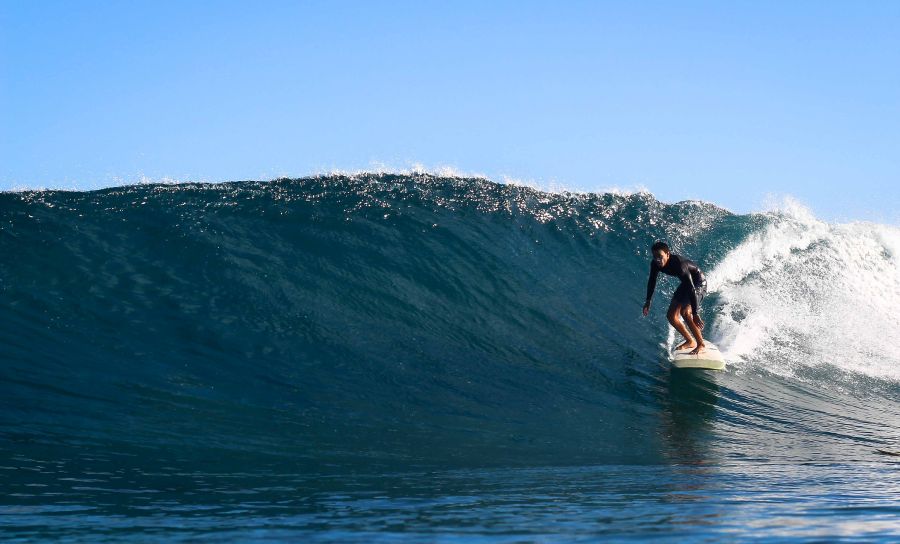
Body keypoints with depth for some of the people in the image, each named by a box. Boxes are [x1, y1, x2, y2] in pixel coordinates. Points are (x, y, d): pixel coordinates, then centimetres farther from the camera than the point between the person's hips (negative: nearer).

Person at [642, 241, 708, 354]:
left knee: (685, 312, -28)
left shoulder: (679, 265, -38)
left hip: (698, 282, -8)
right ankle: (690, 342, 22)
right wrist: (648, 301, 8)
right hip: (686, 282, 8)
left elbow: (692, 289, -39)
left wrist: (695, 314, -41)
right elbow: (652, 281, 5)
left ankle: (701, 344, -15)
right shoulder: (655, 264, -16)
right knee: (671, 316, 6)